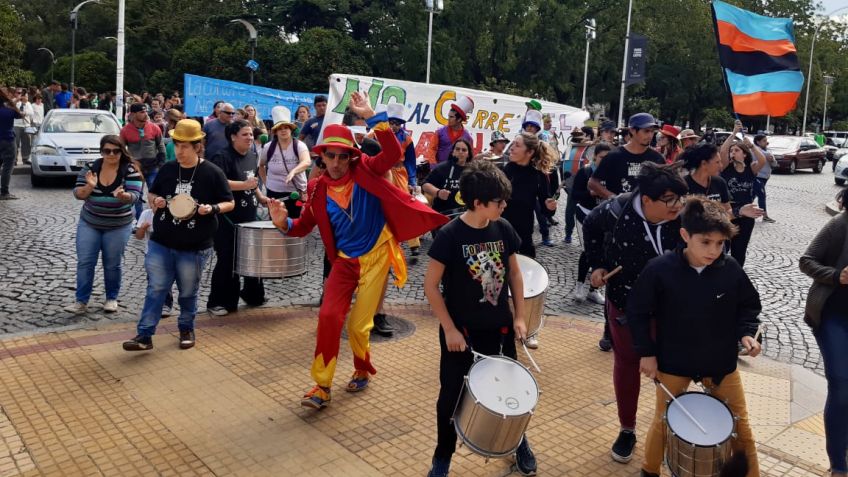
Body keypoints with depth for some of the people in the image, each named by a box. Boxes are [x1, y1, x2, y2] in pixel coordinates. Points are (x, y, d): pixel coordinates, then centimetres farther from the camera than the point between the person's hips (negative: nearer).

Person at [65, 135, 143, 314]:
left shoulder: (131, 170, -11)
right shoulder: (90, 168, -4)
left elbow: (134, 196, -20)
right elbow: (78, 194, -5)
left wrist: (123, 196, -42)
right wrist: (89, 187, -26)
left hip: (118, 227, -2)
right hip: (89, 224, 2)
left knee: (112, 265, 7)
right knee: (84, 262, 2)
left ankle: (112, 298, 24)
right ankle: (81, 301, 9)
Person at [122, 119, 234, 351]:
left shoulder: (212, 173, -9)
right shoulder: (167, 168, 2)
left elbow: (229, 203, -3)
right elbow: (151, 193, 16)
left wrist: (212, 208, -23)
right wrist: (155, 201, -7)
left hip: (195, 248, -2)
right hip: (160, 243, 3)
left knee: (188, 293, 12)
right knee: (155, 289, 3)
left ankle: (186, 330, 32)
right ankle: (144, 335, 9)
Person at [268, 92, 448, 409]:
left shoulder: (365, 171, -6)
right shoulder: (318, 189, 1)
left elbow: (394, 154, -24)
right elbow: (304, 226, 9)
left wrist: (372, 117, -32)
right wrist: (283, 222, -13)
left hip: (375, 257, -3)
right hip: (345, 260, 3)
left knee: (358, 324, 0)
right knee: (329, 316, -11)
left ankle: (362, 370, 31)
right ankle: (322, 386, 5)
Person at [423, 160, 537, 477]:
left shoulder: (503, 229, -5)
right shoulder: (450, 235, -19)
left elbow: (514, 273, 8)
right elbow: (431, 285, -13)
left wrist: (520, 316, 3)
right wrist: (449, 329, -14)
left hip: (499, 328, 4)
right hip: (461, 331, -3)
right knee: (452, 395, 9)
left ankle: (519, 442, 42)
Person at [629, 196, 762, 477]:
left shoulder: (730, 270, -12)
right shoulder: (659, 270, -19)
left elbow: (749, 304, 6)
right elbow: (637, 311, -8)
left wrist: (746, 333, -10)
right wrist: (646, 352, -7)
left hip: (721, 362, 2)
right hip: (672, 363, -2)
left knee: (739, 425, 14)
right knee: (663, 423, 15)